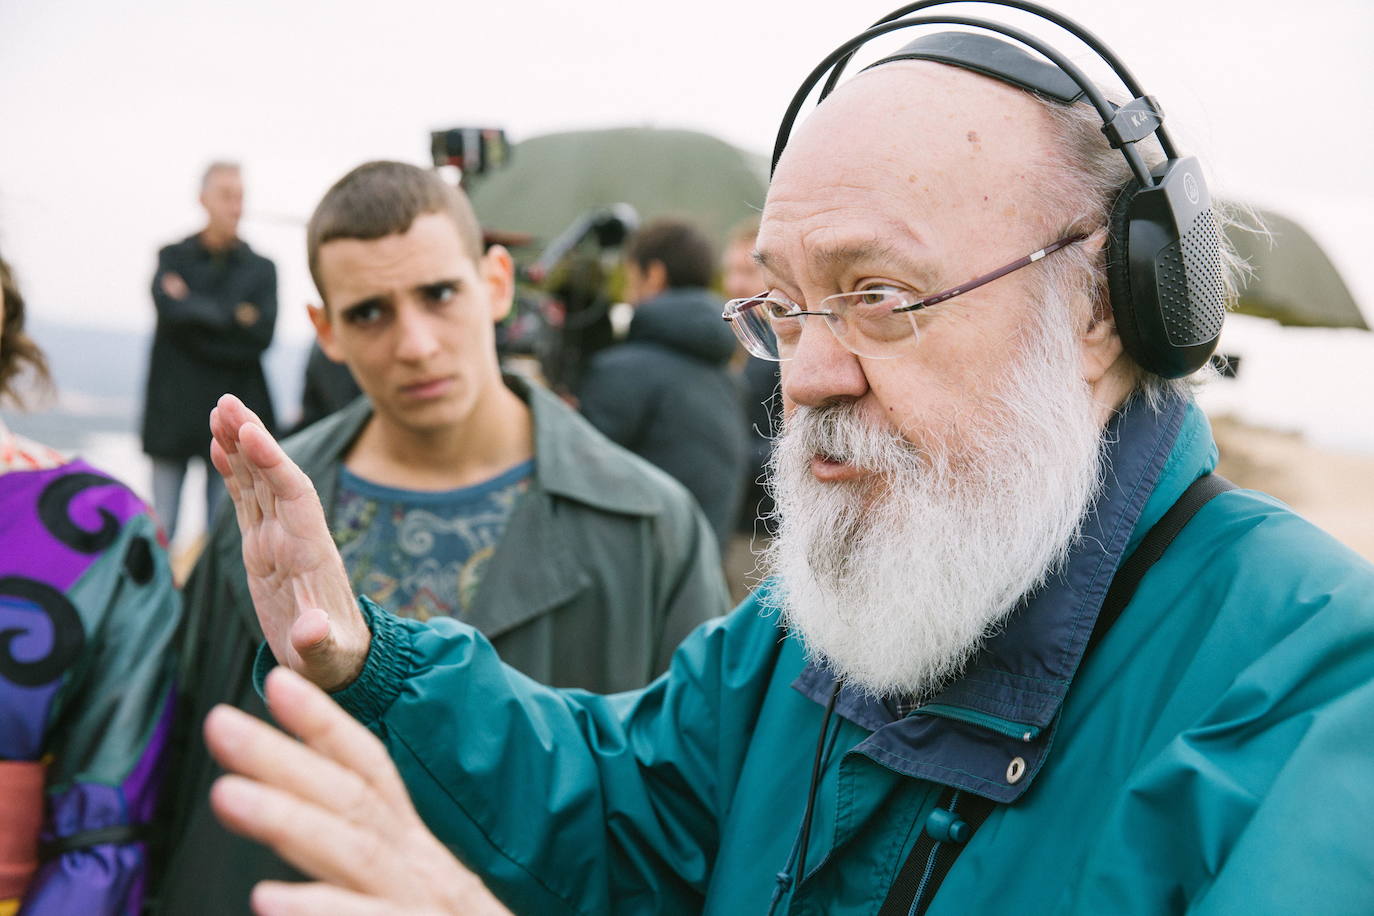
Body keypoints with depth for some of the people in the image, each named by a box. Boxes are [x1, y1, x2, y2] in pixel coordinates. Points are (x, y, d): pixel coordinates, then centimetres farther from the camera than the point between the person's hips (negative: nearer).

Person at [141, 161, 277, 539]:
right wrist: (233, 316, -8)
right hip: (173, 408, 0)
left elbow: (261, 334, -7)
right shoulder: (173, 257, 7)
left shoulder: (260, 268, 6)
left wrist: (194, 308, -7)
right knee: (161, 527, 2)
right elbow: (170, 308, -12)